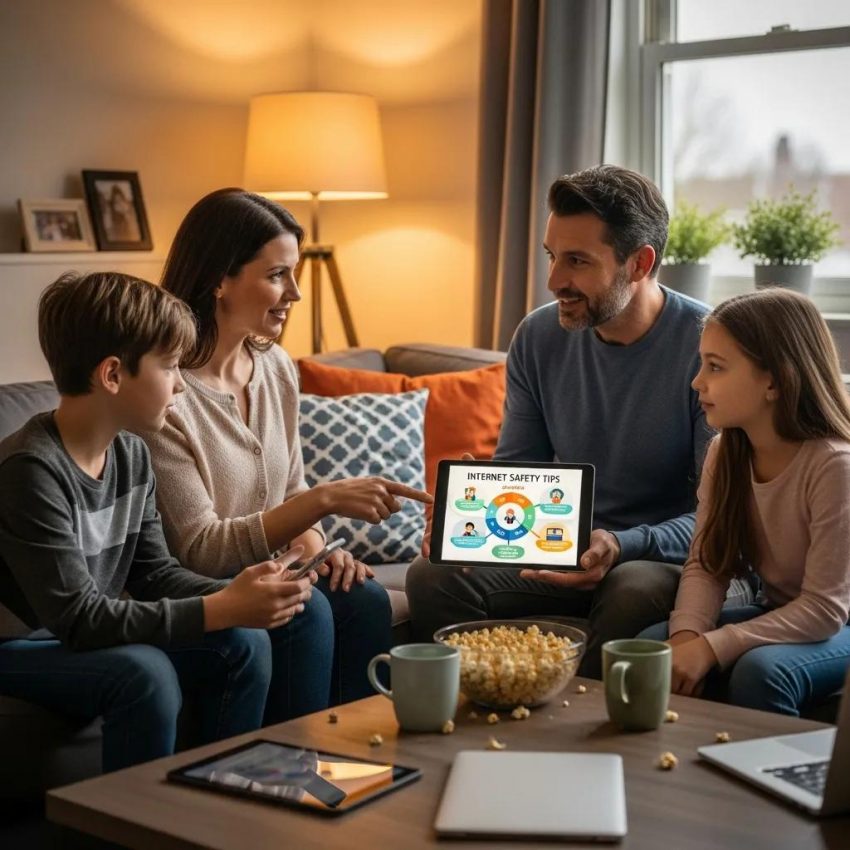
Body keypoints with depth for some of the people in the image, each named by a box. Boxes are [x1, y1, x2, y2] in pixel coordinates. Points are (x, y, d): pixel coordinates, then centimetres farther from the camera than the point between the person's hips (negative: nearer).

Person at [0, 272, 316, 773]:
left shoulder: (132, 454, 0)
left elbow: (154, 572, 5)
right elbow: (78, 619, -28)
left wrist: (239, 596, -15)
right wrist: (221, 609, -30)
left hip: (84, 636, 8)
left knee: (245, 643, -5)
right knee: (144, 672, -32)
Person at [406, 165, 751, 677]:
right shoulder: (539, 337, 2)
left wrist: (622, 546, -32)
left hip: (679, 561, -4)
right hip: (565, 558, 4)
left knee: (636, 590, -38)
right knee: (433, 576, -19)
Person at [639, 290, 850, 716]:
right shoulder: (726, 452, -4)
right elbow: (706, 565, -4)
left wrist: (711, 648, -31)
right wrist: (686, 634, -25)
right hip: (776, 614, 6)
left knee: (759, 670, -33)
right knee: (647, 648, -16)